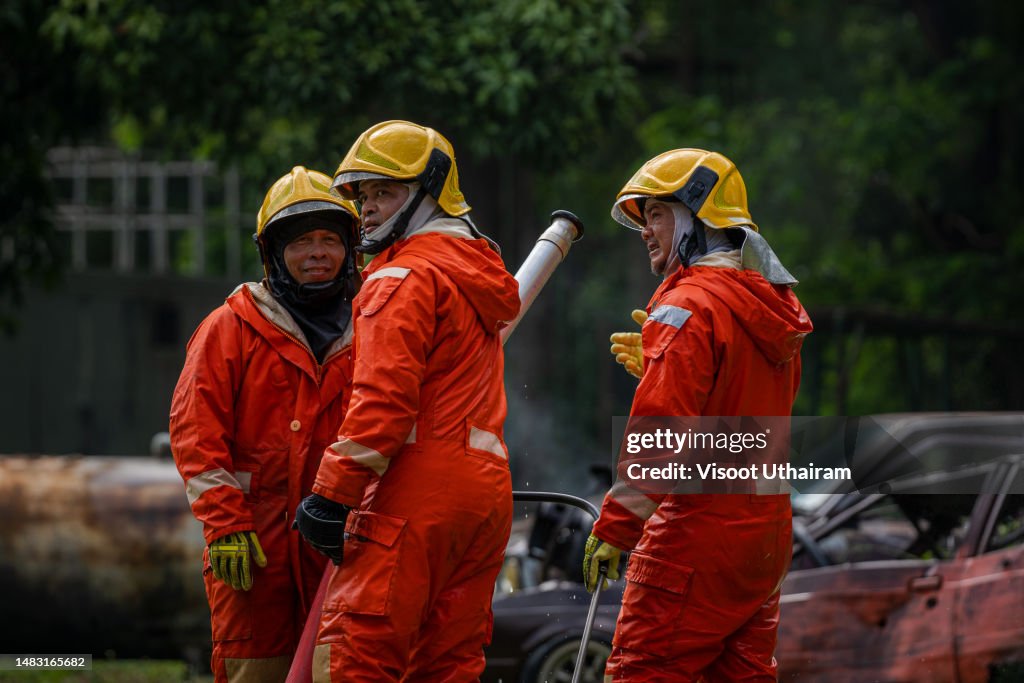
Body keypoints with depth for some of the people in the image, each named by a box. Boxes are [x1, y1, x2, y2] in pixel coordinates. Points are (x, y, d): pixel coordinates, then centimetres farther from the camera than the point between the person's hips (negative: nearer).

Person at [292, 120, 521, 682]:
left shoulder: (406, 276, -5)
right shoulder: (477, 273, 24)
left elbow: (383, 397, -16)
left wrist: (332, 496, -16)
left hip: (419, 494, -9)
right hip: (485, 491, 9)